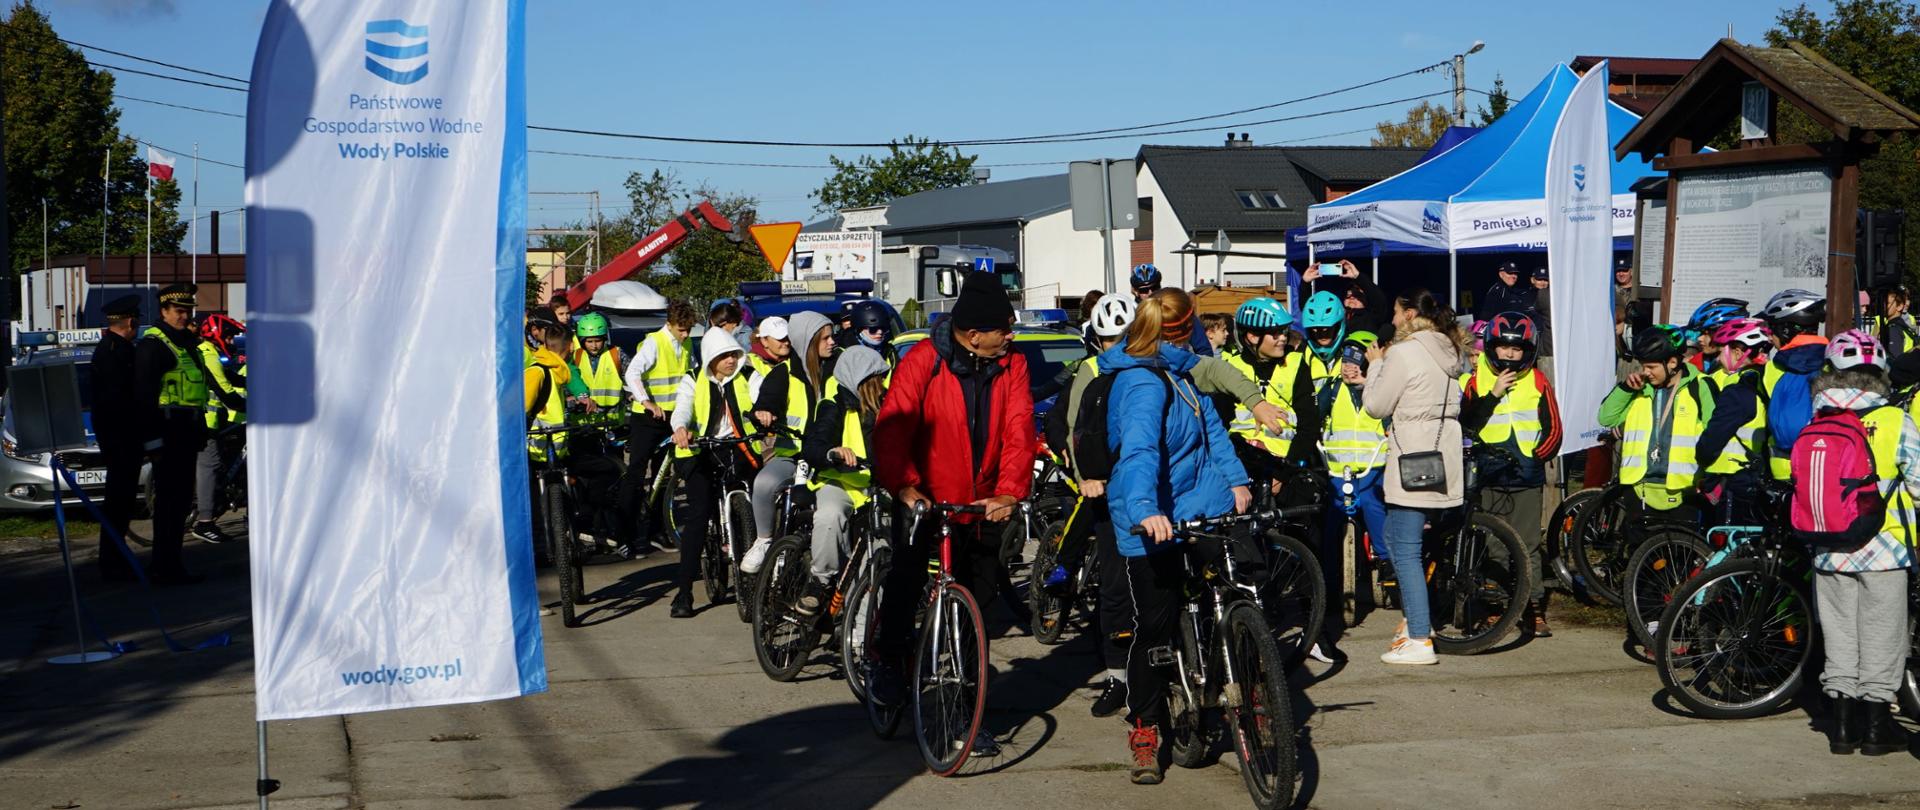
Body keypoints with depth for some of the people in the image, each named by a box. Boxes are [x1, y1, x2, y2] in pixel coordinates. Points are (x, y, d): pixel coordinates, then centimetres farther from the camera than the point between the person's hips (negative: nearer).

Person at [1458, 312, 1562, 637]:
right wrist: (1493, 394, -14)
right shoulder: (1477, 379, 6)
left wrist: (1535, 458, -3)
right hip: (1487, 477, 1)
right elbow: (1466, 422, -7)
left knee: (1528, 544, -3)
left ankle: (1535, 609, 2)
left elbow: (1553, 430, 6)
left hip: (1526, 479, -1)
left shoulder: (1538, 382, 5)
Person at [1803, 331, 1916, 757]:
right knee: (1881, 638, 7)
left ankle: (1843, 726, 15)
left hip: (1829, 551, 3)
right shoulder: (1896, 421, -9)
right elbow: (1916, 481, -7)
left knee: (1839, 635, 12)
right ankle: (1878, 727, 12)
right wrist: (1913, 536, 6)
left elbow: (1805, 484, 5)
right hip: (1883, 549, -3)